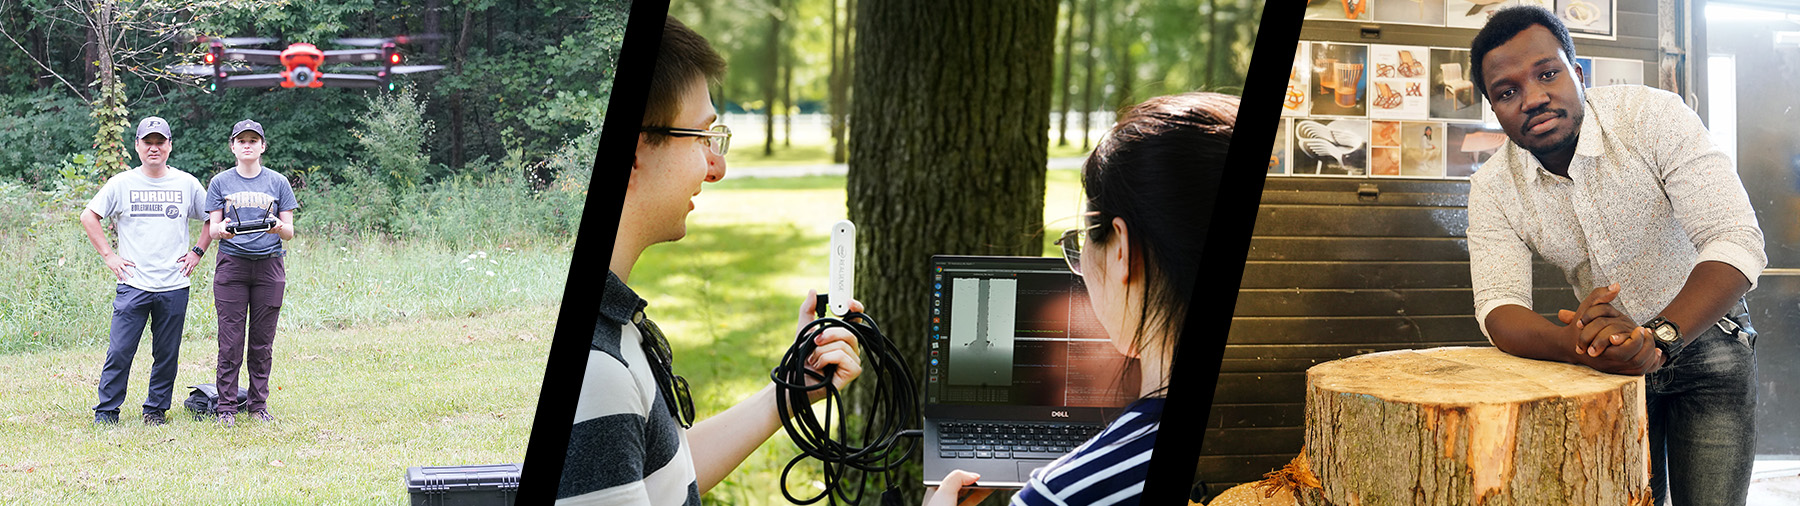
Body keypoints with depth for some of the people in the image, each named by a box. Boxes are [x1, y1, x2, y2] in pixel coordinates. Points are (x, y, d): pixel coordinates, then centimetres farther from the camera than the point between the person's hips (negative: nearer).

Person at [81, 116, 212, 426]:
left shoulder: (186, 184, 8)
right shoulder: (122, 183, 4)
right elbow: (89, 217, 9)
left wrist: (198, 251, 7)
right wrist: (108, 255, 2)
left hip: (174, 286, 1)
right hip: (133, 283, -1)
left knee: (167, 354, 5)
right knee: (120, 351, -6)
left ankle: (156, 409, 18)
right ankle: (106, 412, 4)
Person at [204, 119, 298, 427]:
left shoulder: (277, 182, 9)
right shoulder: (221, 183, 9)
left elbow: (290, 233, 7)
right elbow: (213, 228, 5)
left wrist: (279, 228, -16)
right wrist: (222, 230, -18)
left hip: (269, 265, 1)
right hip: (231, 265, -1)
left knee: (262, 341, 3)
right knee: (230, 340, -4)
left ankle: (259, 406, 12)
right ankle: (227, 407, 3)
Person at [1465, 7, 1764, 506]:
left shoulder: (1652, 116, -21)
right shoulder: (1493, 189, -12)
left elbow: (1737, 241, -28)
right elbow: (1498, 309, -19)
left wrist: (1659, 336, -43)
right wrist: (1577, 344, -41)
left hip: (1703, 340, -2)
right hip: (1610, 367, 2)